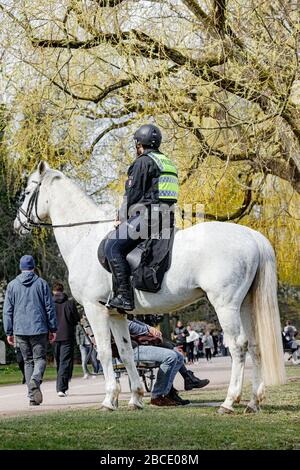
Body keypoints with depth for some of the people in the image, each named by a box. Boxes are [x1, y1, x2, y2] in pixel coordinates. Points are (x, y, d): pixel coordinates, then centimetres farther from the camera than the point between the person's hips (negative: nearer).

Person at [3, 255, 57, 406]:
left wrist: (9, 332, 10)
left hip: (20, 330, 2)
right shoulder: (41, 283, 1)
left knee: (28, 361, 10)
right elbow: (50, 307, 2)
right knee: (40, 358, 4)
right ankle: (35, 380, -26)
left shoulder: (12, 285, 6)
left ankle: (32, 396, 6)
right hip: (39, 328, -2)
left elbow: (7, 311, 6)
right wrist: (53, 329, 7)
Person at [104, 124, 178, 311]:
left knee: (113, 247, -13)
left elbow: (133, 193, -9)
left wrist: (122, 217, 3)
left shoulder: (143, 162, -5)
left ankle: (124, 296, -22)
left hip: (146, 217, -10)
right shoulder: (169, 163, 22)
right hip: (167, 218, 10)